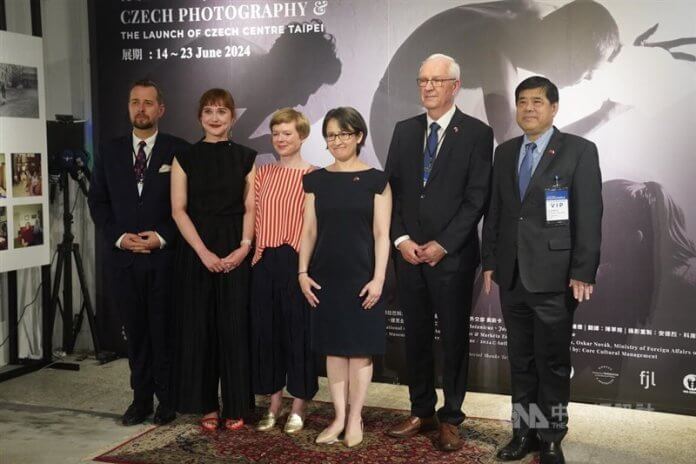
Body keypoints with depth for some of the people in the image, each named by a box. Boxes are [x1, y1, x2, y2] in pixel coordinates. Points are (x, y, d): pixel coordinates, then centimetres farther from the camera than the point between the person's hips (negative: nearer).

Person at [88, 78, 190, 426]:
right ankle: (141, 398, 20)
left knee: (165, 330, 3)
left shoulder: (178, 150, 0)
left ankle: (167, 400, 16)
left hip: (165, 257, -3)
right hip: (123, 257, 3)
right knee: (136, 331, 10)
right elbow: (97, 201, 10)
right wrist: (118, 237, -4)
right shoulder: (109, 151, 11)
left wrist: (162, 237, -12)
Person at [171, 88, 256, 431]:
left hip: (236, 252, 0)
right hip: (195, 251, 0)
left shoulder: (246, 158, 6)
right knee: (199, 327, 3)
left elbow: (250, 208, 2)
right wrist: (203, 252, -12)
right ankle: (207, 406, 15)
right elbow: (178, 210, -2)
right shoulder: (185, 158, 5)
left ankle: (236, 406, 13)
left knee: (234, 327, 2)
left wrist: (244, 246, -13)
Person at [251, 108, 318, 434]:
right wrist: (257, 250, 5)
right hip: (265, 262, 5)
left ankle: (298, 408, 18)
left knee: (299, 331, 4)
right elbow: (255, 218, 12)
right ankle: (273, 404, 23)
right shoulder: (263, 173, 10)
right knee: (266, 330, 10)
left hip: (297, 261, -4)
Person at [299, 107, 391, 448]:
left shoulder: (375, 180, -1)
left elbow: (381, 234, -4)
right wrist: (302, 271, 0)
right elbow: (309, 230, 8)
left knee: (360, 349, 4)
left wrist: (378, 278, -11)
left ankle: (355, 419, 15)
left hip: (361, 276, -3)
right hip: (325, 276, 3)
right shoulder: (316, 180, 8)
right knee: (333, 348, 9)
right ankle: (339, 417, 19)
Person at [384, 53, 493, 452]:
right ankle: (422, 411, 24)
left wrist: (442, 245, -13)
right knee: (416, 336, 11)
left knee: (454, 337, 6)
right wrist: (401, 239, -4)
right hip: (408, 252, 4)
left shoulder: (477, 133, -3)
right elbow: (392, 190, 9)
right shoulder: (404, 131, 11)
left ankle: (451, 418, 17)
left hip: (452, 254, -4)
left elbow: (477, 198, -8)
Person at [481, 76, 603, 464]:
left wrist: (583, 272, -13)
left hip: (554, 274, -5)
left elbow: (589, 216, -8)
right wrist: (490, 261, 9)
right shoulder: (505, 152, 12)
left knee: (553, 360, 3)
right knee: (521, 359, 12)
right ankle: (524, 432, 22)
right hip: (512, 274, 5)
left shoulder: (580, 151, -3)